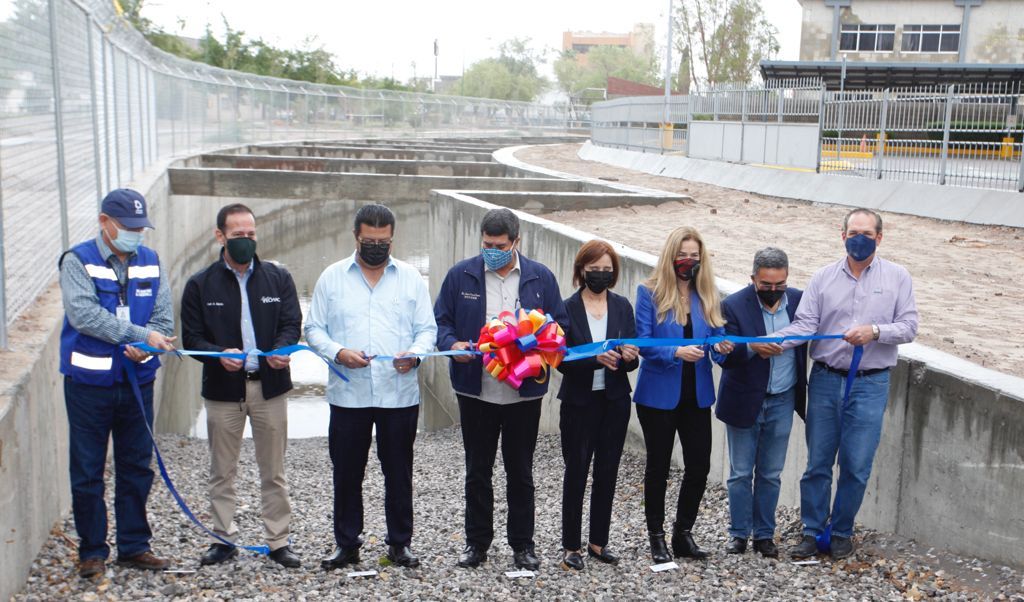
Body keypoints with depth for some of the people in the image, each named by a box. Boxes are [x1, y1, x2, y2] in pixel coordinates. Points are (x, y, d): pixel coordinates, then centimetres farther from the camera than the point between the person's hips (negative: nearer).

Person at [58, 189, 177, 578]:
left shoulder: (150, 262, 6)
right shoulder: (78, 261, -7)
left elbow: (164, 316, 3)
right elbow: (83, 314, -21)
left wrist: (146, 348, -18)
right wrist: (142, 335, -27)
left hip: (138, 381, 4)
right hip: (89, 382, -4)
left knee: (137, 468, 11)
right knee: (87, 472, 5)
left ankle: (134, 546, 23)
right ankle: (92, 551, 18)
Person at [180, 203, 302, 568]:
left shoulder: (278, 278, 5)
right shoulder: (201, 284, 1)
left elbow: (291, 323, 1)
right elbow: (191, 338, -1)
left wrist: (282, 349, -22)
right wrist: (220, 355, -22)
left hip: (269, 386, 1)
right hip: (222, 388, 0)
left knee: (274, 472, 7)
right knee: (222, 472, 10)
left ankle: (278, 541, 17)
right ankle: (224, 539, 23)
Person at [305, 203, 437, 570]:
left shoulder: (410, 277, 7)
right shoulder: (332, 277, 6)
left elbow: (427, 328, 6)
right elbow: (314, 329, 5)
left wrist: (415, 353, -15)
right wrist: (338, 352, -14)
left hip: (400, 393, 0)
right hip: (348, 394, 0)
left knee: (398, 472, 8)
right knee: (347, 472, 8)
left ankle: (400, 543, 22)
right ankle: (346, 543, 22)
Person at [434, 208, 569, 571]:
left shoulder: (541, 277, 2)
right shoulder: (461, 275, 1)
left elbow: (560, 325, 6)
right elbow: (441, 320, 4)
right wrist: (452, 344, -16)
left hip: (524, 391, 0)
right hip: (475, 389, 0)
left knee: (520, 471, 11)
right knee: (477, 470, 11)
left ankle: (522, 544, 24)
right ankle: (477, 541, 25)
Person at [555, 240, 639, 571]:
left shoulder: (622, 306, 4)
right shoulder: (567, 309, -6)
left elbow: (632, 359, 4)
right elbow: (563, 361, -11)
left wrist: (629, 356, -18)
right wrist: (595, 358, -27)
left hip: (615, 401, 3)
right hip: (579, 401, -3)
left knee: (607, 472, 10)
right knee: (576, 472, 3)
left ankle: (598, 541, 23)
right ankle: (571, 545, 14)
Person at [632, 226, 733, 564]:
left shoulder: (708, 296, 6)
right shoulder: (649, 293, -7)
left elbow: (718, 335, 4)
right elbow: (643, 343, -12)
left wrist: (723, 347, -19)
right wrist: (676, 353, -27)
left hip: (697, 395, 4)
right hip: (659, 394, -4)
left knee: (699, 466, 4)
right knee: (658, 467, 8)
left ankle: (683, 533, 22)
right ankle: (656, 537, 21)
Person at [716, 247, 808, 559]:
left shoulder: (799, 300, -3)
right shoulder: (734, 305, -13)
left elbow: (810, 339, 6)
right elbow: (725, 355, -16)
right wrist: (751, 348, -35)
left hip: (782, 401, 2)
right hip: (744, 401, -2)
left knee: (771, 474, 12)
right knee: (740, 474, 8)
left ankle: (764, 534, 24)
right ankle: (738, 533, 21)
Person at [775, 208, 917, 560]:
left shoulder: (897, 277, 2)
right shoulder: (824, 277, 4)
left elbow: (908, 327, -1)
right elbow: (805, 324, -5)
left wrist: (875, 331, -20)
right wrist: (771, 341, -23)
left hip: (869, 385, -1)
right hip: (825, 381, 1)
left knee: (856, 466, 4)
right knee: (817, 462, 7)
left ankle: (842, 532, 22)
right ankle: (813, 532, 19)